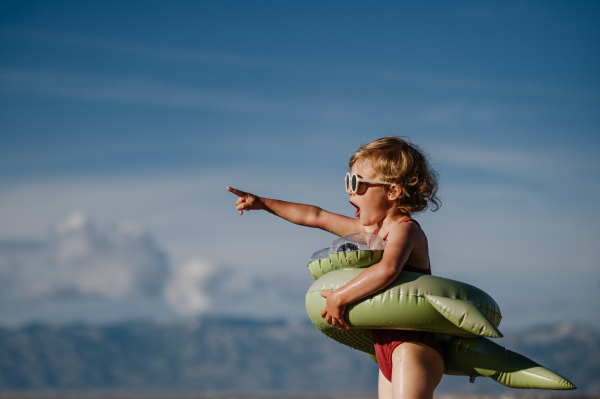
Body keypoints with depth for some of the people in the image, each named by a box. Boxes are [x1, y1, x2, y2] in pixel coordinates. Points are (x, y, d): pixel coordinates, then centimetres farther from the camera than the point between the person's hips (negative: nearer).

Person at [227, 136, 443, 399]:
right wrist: (262, 203, 31)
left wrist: (339, 298, -23)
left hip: (413, 349, -10)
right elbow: (316, 216, 27)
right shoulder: (372, 229, 17)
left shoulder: (405, 230, -11)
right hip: (389, 354, 10)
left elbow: (387, 269, -33)